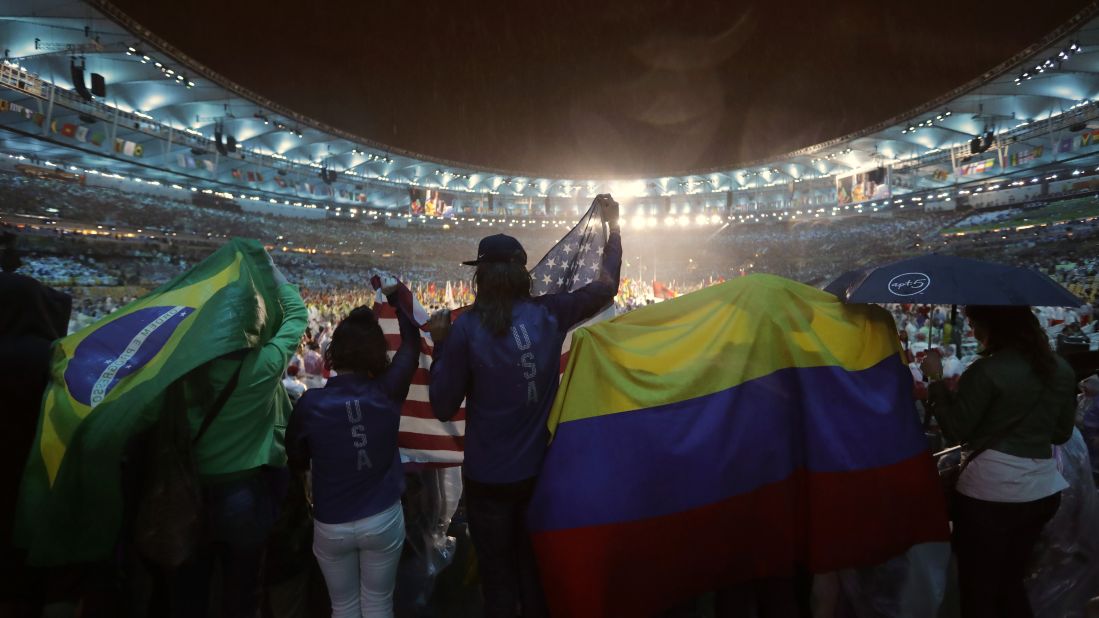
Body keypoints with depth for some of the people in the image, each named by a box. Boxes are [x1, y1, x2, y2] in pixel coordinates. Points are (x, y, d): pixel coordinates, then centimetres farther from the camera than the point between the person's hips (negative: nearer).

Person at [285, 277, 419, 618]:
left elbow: (297, 461, -2)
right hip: (383, 519, 0)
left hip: (331, 525, 0)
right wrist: (395, 296, 10)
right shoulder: (387, 392, -17)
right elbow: (411, 344, -1)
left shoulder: (311, 403, -17)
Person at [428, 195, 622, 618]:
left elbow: (443, 408, -11)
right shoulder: (549, 314, -8)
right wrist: (613, 226, 16)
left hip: (488, 477, -3)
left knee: (498, 577, 15)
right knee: (533, 568, 24)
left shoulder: (467, 328, -18)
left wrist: (440, 345, -1)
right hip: (538, 469, 4)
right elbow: (606, 287, 8)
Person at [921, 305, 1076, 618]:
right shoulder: (1062, 369, 4)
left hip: (989, 492, -7)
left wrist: (936, 380, -4)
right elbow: (1062, 433, 14)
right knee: (1010, 582, 24)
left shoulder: (986, 372, -18)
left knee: (978, 589, 9)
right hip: (1043, 489, 7)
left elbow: (956, 431, -11)